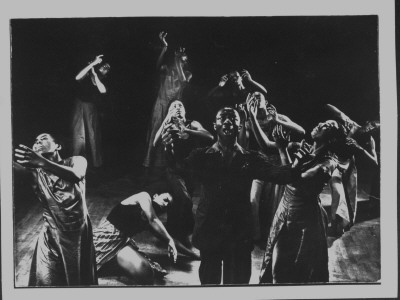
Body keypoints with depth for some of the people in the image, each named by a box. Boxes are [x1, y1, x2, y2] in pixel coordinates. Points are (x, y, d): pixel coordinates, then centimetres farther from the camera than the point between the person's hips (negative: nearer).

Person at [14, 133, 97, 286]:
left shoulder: (76, 161, -1)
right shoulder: (34, 168, 5)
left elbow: (76, 175, -26)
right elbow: (16, 166, -17)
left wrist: (42, 162, -40)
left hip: (79, 231, -1)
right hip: (51, 233, 1)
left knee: (81, 279, 13)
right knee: (46, 282, -5)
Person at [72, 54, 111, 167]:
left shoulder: (102, 82, 3)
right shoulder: (87, 77, -6)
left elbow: (103, 90, -19)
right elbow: (78, 77, -28)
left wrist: (94, 74, -19)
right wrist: (92, 64, -28)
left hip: (92, 109, 3)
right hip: (80, 107, -3)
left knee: (94, 135, 5)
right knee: (79, 135, -2)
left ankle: (96, 162, 16)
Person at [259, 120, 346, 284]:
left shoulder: (328, 162, -18)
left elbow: (296, 179, -29)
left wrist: (283, 149, -25)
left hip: (305, 219, -5)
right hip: (284, 212, 5)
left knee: (300, 272, 13)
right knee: (276, 266, 17)